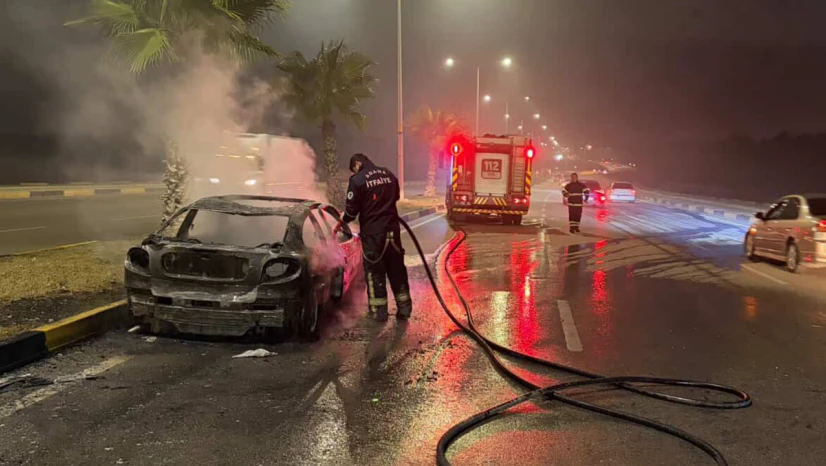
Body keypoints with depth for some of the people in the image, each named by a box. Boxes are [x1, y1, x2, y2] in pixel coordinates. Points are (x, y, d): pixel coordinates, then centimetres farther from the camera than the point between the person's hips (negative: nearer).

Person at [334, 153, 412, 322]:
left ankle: (379, 311, 10)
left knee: (375, 270, 5)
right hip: (392, 229, 5)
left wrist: (342, 222, 10)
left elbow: (352, 209, -9)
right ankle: (404, 308, 16)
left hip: (372, 232, -5)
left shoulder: (357, 180, -10)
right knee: (397, 268, 12)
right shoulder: (389, 175, 9)